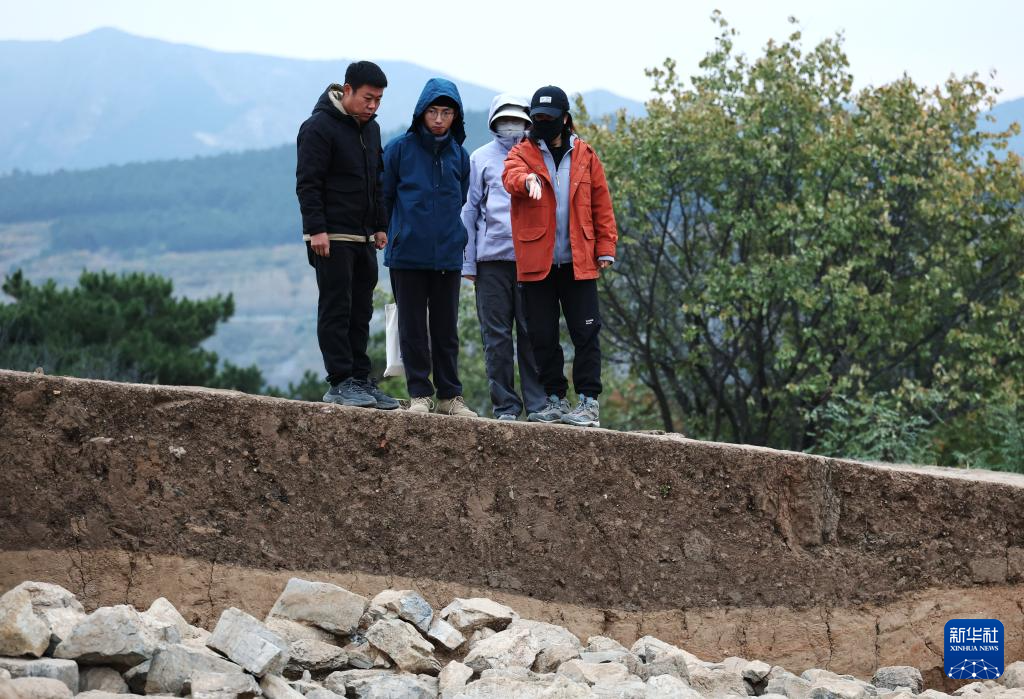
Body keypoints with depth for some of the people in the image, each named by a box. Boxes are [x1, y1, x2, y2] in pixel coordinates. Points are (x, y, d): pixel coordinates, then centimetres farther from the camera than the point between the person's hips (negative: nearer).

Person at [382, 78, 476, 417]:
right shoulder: (400, 148, -2)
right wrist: (393, 236, 6)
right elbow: (385, 198, 5)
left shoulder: (460, 156, 7)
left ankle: (450, 395, 14)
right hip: (407, 255, -2)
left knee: (446, 329, 8)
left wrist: (456, 237, 12)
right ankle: (419, 394, 9)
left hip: (448, 256, 2)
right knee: (413, 328, 3)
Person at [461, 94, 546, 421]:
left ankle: (538, 404, 3)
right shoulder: (481, 158, 11)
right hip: (492, 257, 0)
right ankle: (505, 405, 7)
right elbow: (470, 210, 10)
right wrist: (468, 261, 3)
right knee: (496, 335, 1)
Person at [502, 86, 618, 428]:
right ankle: (555, 400, 16)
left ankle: (588, 402, 0)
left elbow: (601, 204, 7)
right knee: (542, 336, 6)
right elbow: (511, 176, -20)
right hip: (536, 262, 0)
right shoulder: (522, 153, 4)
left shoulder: (584, 155, 7)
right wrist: (528, 180, -43)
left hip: (578, 262, 0)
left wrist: (605, 248, 1)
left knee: (586, 333, -3)